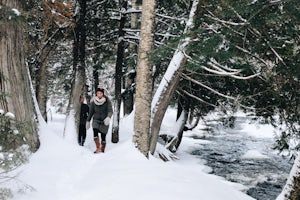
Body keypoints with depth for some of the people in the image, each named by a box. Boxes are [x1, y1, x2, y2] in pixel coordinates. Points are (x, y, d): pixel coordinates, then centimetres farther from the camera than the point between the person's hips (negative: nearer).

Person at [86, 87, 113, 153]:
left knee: (103, 136, -3)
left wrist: (108, 117, -35)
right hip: (96, 120, 1)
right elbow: (91, 112, 10)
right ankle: (98, 148, -24)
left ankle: (102, 150, 14)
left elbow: (110, 111, -15)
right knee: (95, 131, -25)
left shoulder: (107, 101, -8)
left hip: (104, 121, -1)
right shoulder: (93, 102, -1)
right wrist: (88, 121, 14)